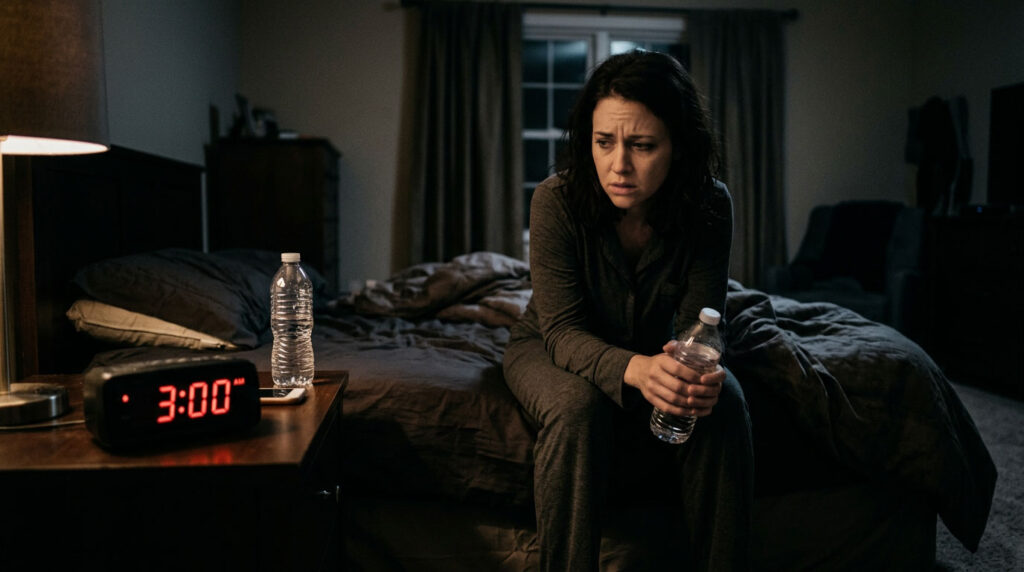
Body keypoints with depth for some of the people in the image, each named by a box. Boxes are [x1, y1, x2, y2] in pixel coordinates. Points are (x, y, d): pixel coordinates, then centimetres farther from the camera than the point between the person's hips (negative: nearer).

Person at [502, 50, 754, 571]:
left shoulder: (709, 208, -18)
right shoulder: (557, 201, -26)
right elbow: (563, 332, -28)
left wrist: (700, 369, -41)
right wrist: (633, 369, -48)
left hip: (654, 354, 2)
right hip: (549, 350, -2)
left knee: (723, 402, -25)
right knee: (578, 407, -35)